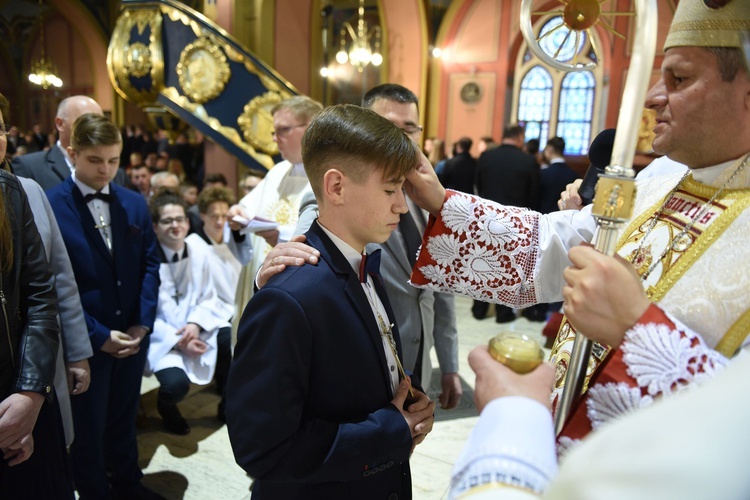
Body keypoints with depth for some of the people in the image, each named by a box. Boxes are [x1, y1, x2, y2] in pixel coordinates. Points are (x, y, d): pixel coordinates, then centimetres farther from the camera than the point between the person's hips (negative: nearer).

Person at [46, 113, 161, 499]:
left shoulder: (134, 203, 3)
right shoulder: (49, 206, -12)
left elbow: (150, 264, 4)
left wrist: (143, 323, -5)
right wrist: (99, 334, -14)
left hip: (133, 335, 4)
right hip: (84, 340, -4)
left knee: (124, 416, 21)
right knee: (87, 425, 14)